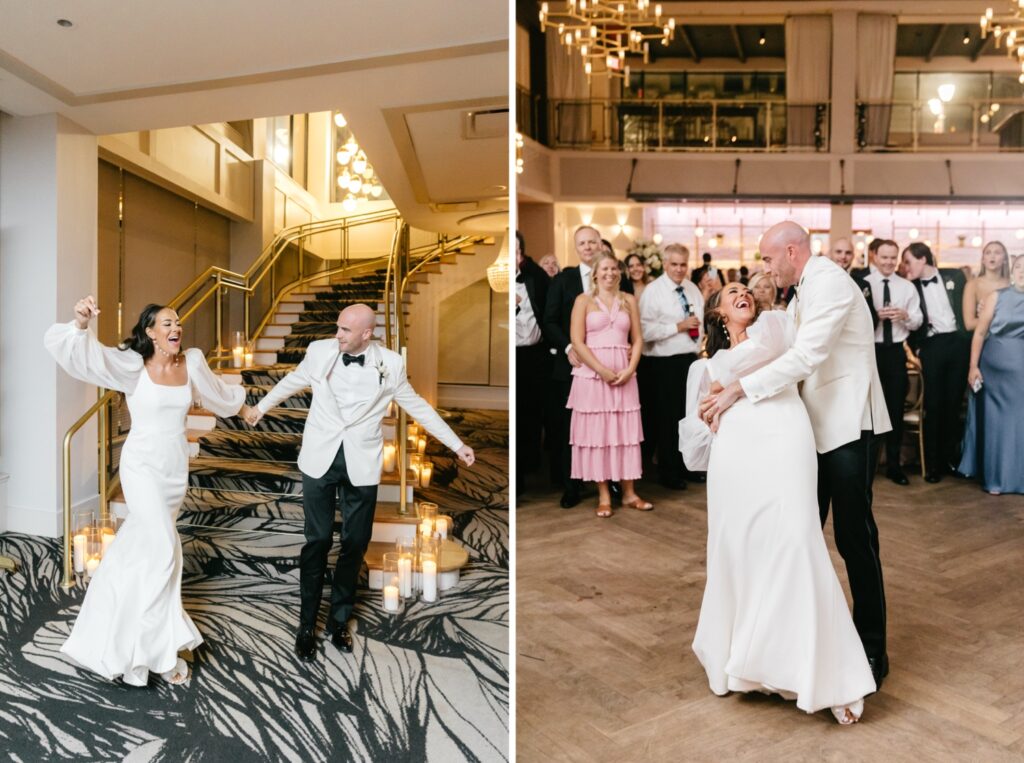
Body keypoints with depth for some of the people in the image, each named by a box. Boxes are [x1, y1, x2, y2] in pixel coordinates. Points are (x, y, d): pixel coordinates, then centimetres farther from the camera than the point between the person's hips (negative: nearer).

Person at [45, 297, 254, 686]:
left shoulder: (192, 362, 0)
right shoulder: (131, 365, -12)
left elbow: (215, 391, 20)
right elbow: (71, 350, -20)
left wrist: (241, 405, 36)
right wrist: (81, 324, -39)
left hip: (176, 467, 5)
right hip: (143, 465, -5)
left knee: (141, 541, 21)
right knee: (163, 548, -12)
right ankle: (161, 648, -1)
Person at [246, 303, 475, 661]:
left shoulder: (390, 363, -6)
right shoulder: (319, 351, -3)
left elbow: (417, 406, 6)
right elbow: (293, 381, 18)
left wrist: (457, 444, 7)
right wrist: (261, 406, 31)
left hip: (362, 464, 0)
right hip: (320, 460, 0)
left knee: (355, 543, 8)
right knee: (317, 541, 3)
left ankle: (339, 621, 27)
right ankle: (307, 625, 20)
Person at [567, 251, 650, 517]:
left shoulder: (629, 300, 11)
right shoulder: (584, 300, 2)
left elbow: (637, 339, 9)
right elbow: (577, 341, -6)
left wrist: (630, 369, -7)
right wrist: (603, 370, -13)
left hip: (624, 373, 3)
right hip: (593, 373, -2)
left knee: (625, 430, 4)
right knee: (597, 431, 0)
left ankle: (629, 493, 13)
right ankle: (604, 495, 8)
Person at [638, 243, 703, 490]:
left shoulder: (693, 289, 9)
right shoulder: (653, 291, -11)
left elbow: (700, 321, 16)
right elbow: (645, 331, -19)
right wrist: (679, 326, -19)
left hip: (691, 359, 6)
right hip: (665, 363, -6)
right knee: (668, 419, 5)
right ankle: (669, 472, 20)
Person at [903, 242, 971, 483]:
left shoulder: (954, 276, 6)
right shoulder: (911, 287, 5)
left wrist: (969, 337, 0)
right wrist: (916, 348, -4)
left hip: (958, 343, 1)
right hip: (932, 347, -1)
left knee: (954, 403, 7)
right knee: (933, 406, -1)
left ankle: (951, 457, 20)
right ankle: (933, 463, 7)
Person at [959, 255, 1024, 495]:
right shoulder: (996, 297, 2)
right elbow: (979, 332, 1)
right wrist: (973, 366, -4)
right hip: (992, 369, 0)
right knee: (993, 423, 8)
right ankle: (994, 476, 21)